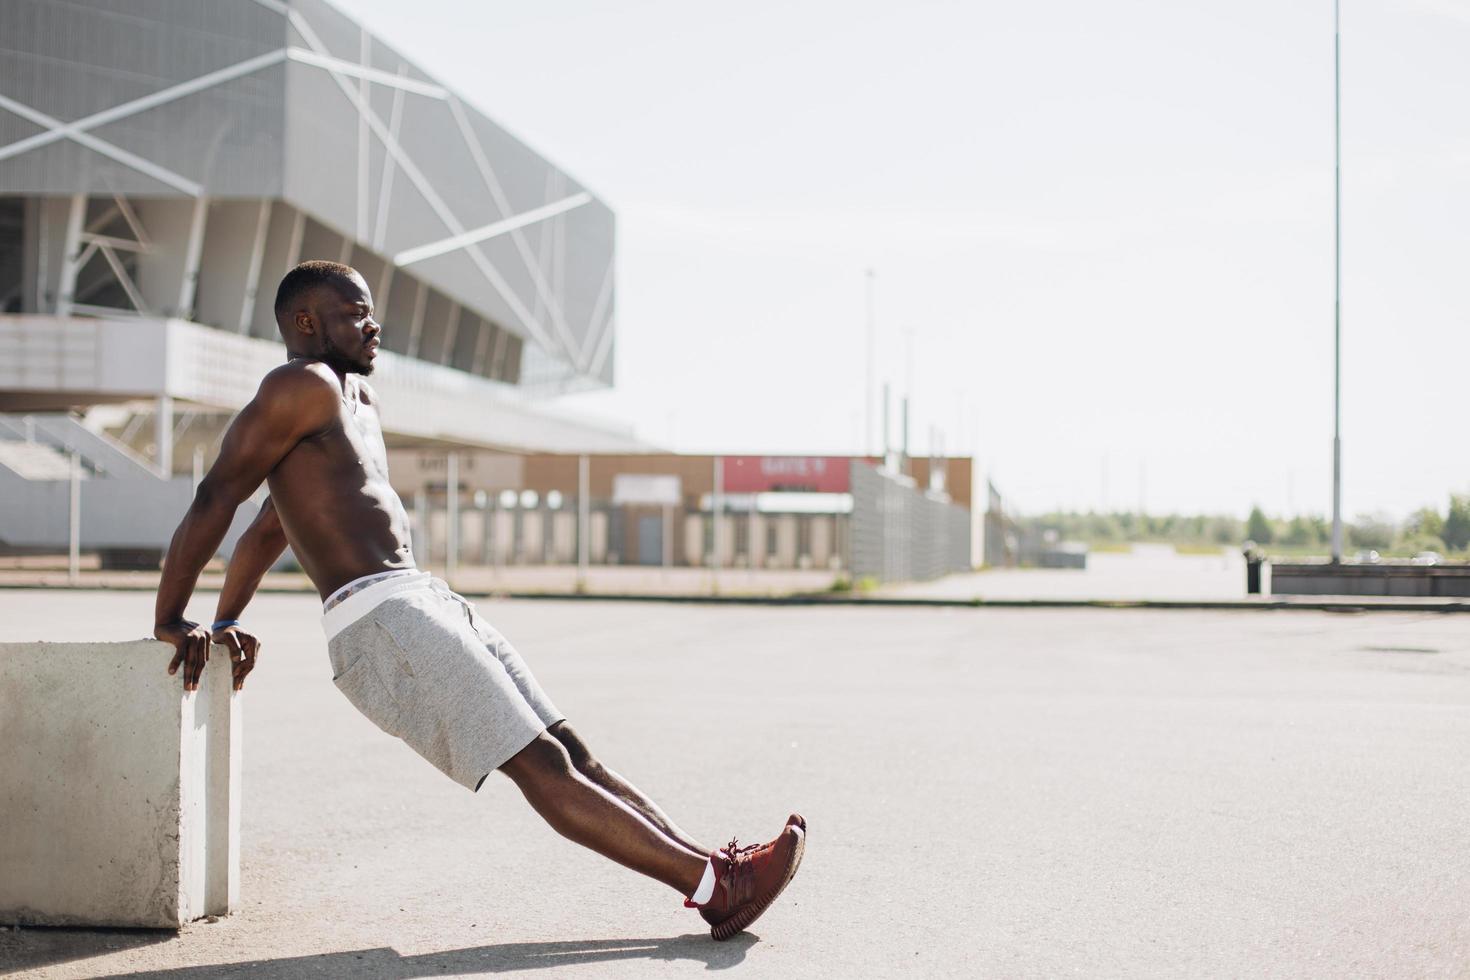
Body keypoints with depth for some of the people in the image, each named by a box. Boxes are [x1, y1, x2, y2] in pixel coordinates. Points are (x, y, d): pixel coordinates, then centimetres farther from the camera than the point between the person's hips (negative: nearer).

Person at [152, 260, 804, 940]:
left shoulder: (357, 398, 26)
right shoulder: (304, 385, -5)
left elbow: (271, 524, 33)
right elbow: (216, 495, -10)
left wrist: (225, 622, 34)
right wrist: (171, 619, -10)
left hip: (429, 603, 10)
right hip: (378, 622, -10)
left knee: (568, 749, 1)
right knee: (541, 765, -14)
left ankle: (707, 868, -2)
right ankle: (715, 883, -19)